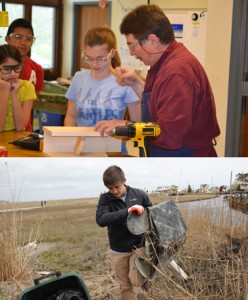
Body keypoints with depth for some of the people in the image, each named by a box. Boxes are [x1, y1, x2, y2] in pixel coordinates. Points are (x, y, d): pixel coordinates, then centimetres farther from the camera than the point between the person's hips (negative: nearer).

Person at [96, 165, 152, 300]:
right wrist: (126, 211, -35)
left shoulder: (140, 195, -7)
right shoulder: (105, 199, -10)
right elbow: (101, 220, -26)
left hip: (138, 246, -1)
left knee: (136, 280, -15)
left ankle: (145, 276, 19)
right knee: (125, 286, 10)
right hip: (118, 251, 1)